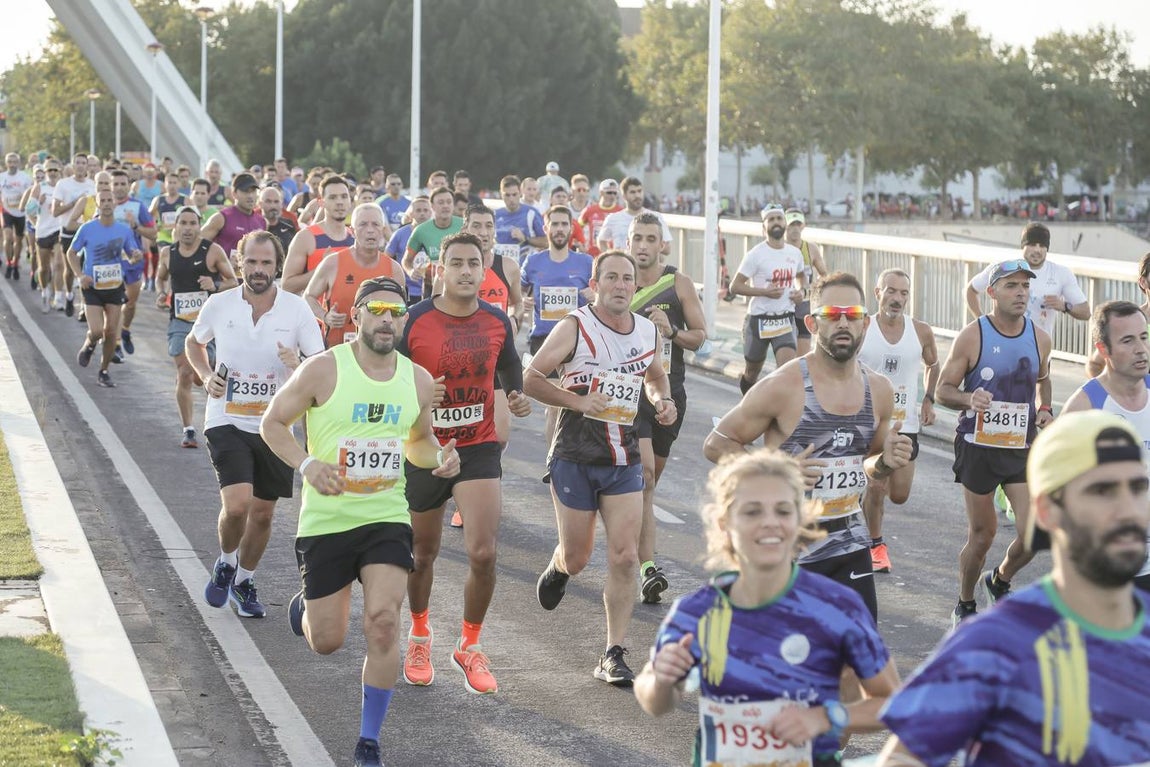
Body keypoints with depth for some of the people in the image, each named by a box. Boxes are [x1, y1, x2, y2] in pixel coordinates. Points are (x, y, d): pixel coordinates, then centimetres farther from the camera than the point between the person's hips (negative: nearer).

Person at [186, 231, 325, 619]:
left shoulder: (296, 309, -7)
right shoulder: (218, 305, -5)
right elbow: (194, 343, 16)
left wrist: (299, 366, -28)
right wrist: (206, 377, -3)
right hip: (227, 422, -1)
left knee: (262, 513, 11)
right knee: (237, 505, -19)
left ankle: (243, 582, 35)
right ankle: (225, 563, 13)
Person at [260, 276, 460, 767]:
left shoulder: (418, 381, 2)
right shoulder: (324, 370, -10)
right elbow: (272, 422, -2)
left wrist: (439, 458, -4)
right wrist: (306, 464, -20)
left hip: (387, 519, 2)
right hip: (326, 520, -2)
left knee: (383, 623, -17)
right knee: (326, 643, 6)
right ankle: (304, 608, 47)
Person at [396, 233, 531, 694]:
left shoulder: (497, 322, -1)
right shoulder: (414, 321, -10)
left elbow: (510, 366, 18)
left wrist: (518, 398, -1)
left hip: (479, 448, 1)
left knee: (483, 553, -13)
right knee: (422, 553, 14)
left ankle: (470, 646, 8)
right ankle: (419, 636, 41)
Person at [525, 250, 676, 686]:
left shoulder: (648, 332, 6)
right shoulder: (575, 328, -9)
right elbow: (530, 378, -11)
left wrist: (664, 400, 5)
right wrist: (578, 401, -21)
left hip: (625, 462, 3)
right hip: (575, 458, -3)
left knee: (625, 557, -7)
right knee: (577, 559, 7)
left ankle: (614, 655, 0)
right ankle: (557, 568, 46)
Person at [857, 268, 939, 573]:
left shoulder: (921, 332, -1)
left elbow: (932, 365, 18)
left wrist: (928, 400, 6)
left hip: (906, 423, 3)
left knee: (899, 495, 4)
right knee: (875, 486, -11)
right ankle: (875, 545, 12)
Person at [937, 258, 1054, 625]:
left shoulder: (1039, 339, 3)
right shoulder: (972, 336, -9)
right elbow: (943, 390, -5)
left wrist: (1045, 409, 3)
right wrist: (968, 399, -26)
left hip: (1024, 449, 3)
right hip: (979, 447, -3)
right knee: (982, 534, 5)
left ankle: (1000, 581, 24)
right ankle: (965, 606, 28)